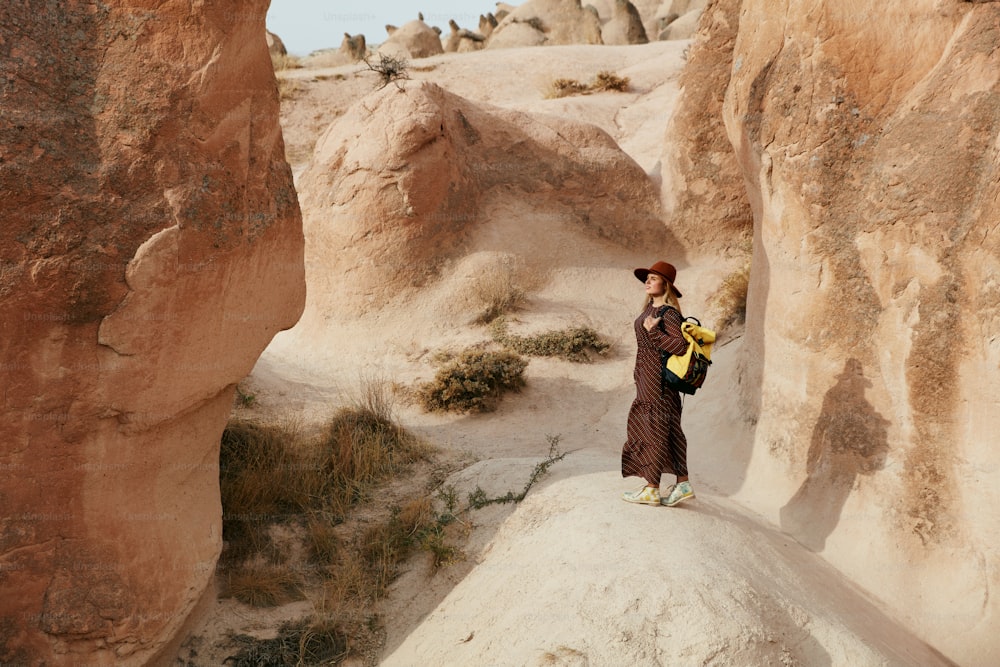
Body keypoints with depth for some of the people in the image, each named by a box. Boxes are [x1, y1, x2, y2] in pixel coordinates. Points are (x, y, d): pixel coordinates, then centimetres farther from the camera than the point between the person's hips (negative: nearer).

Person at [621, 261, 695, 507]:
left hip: (658, 378, -9)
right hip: (646, 377, 9)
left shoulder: (668, 313, -17)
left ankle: (652, 489, 5)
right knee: (668, 431, 12)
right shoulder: (650, 308, 11)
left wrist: (653, 331, -22)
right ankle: (683, 484, 19)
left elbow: (680, 346, -26)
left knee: (653, 430, -3)